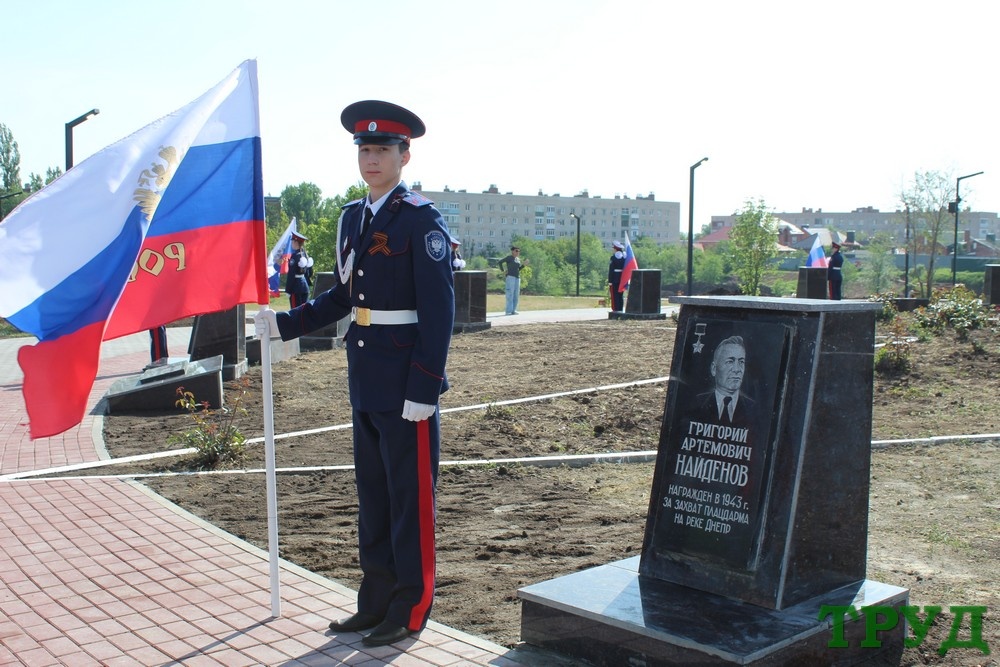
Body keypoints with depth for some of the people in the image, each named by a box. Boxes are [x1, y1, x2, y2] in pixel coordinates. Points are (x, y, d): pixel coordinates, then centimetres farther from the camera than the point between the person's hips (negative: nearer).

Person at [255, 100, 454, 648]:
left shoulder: (421, 220, -11)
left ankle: (410, 610, 17)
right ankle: (376, 602, 29)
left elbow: (439, 310, -15)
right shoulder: (352, 218, 12)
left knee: (410, 496, 3)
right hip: (365, 382, 8)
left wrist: (423, 389, -19)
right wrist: (285, 323, 9)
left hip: (405, 385, -8)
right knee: (372, 495, 15)